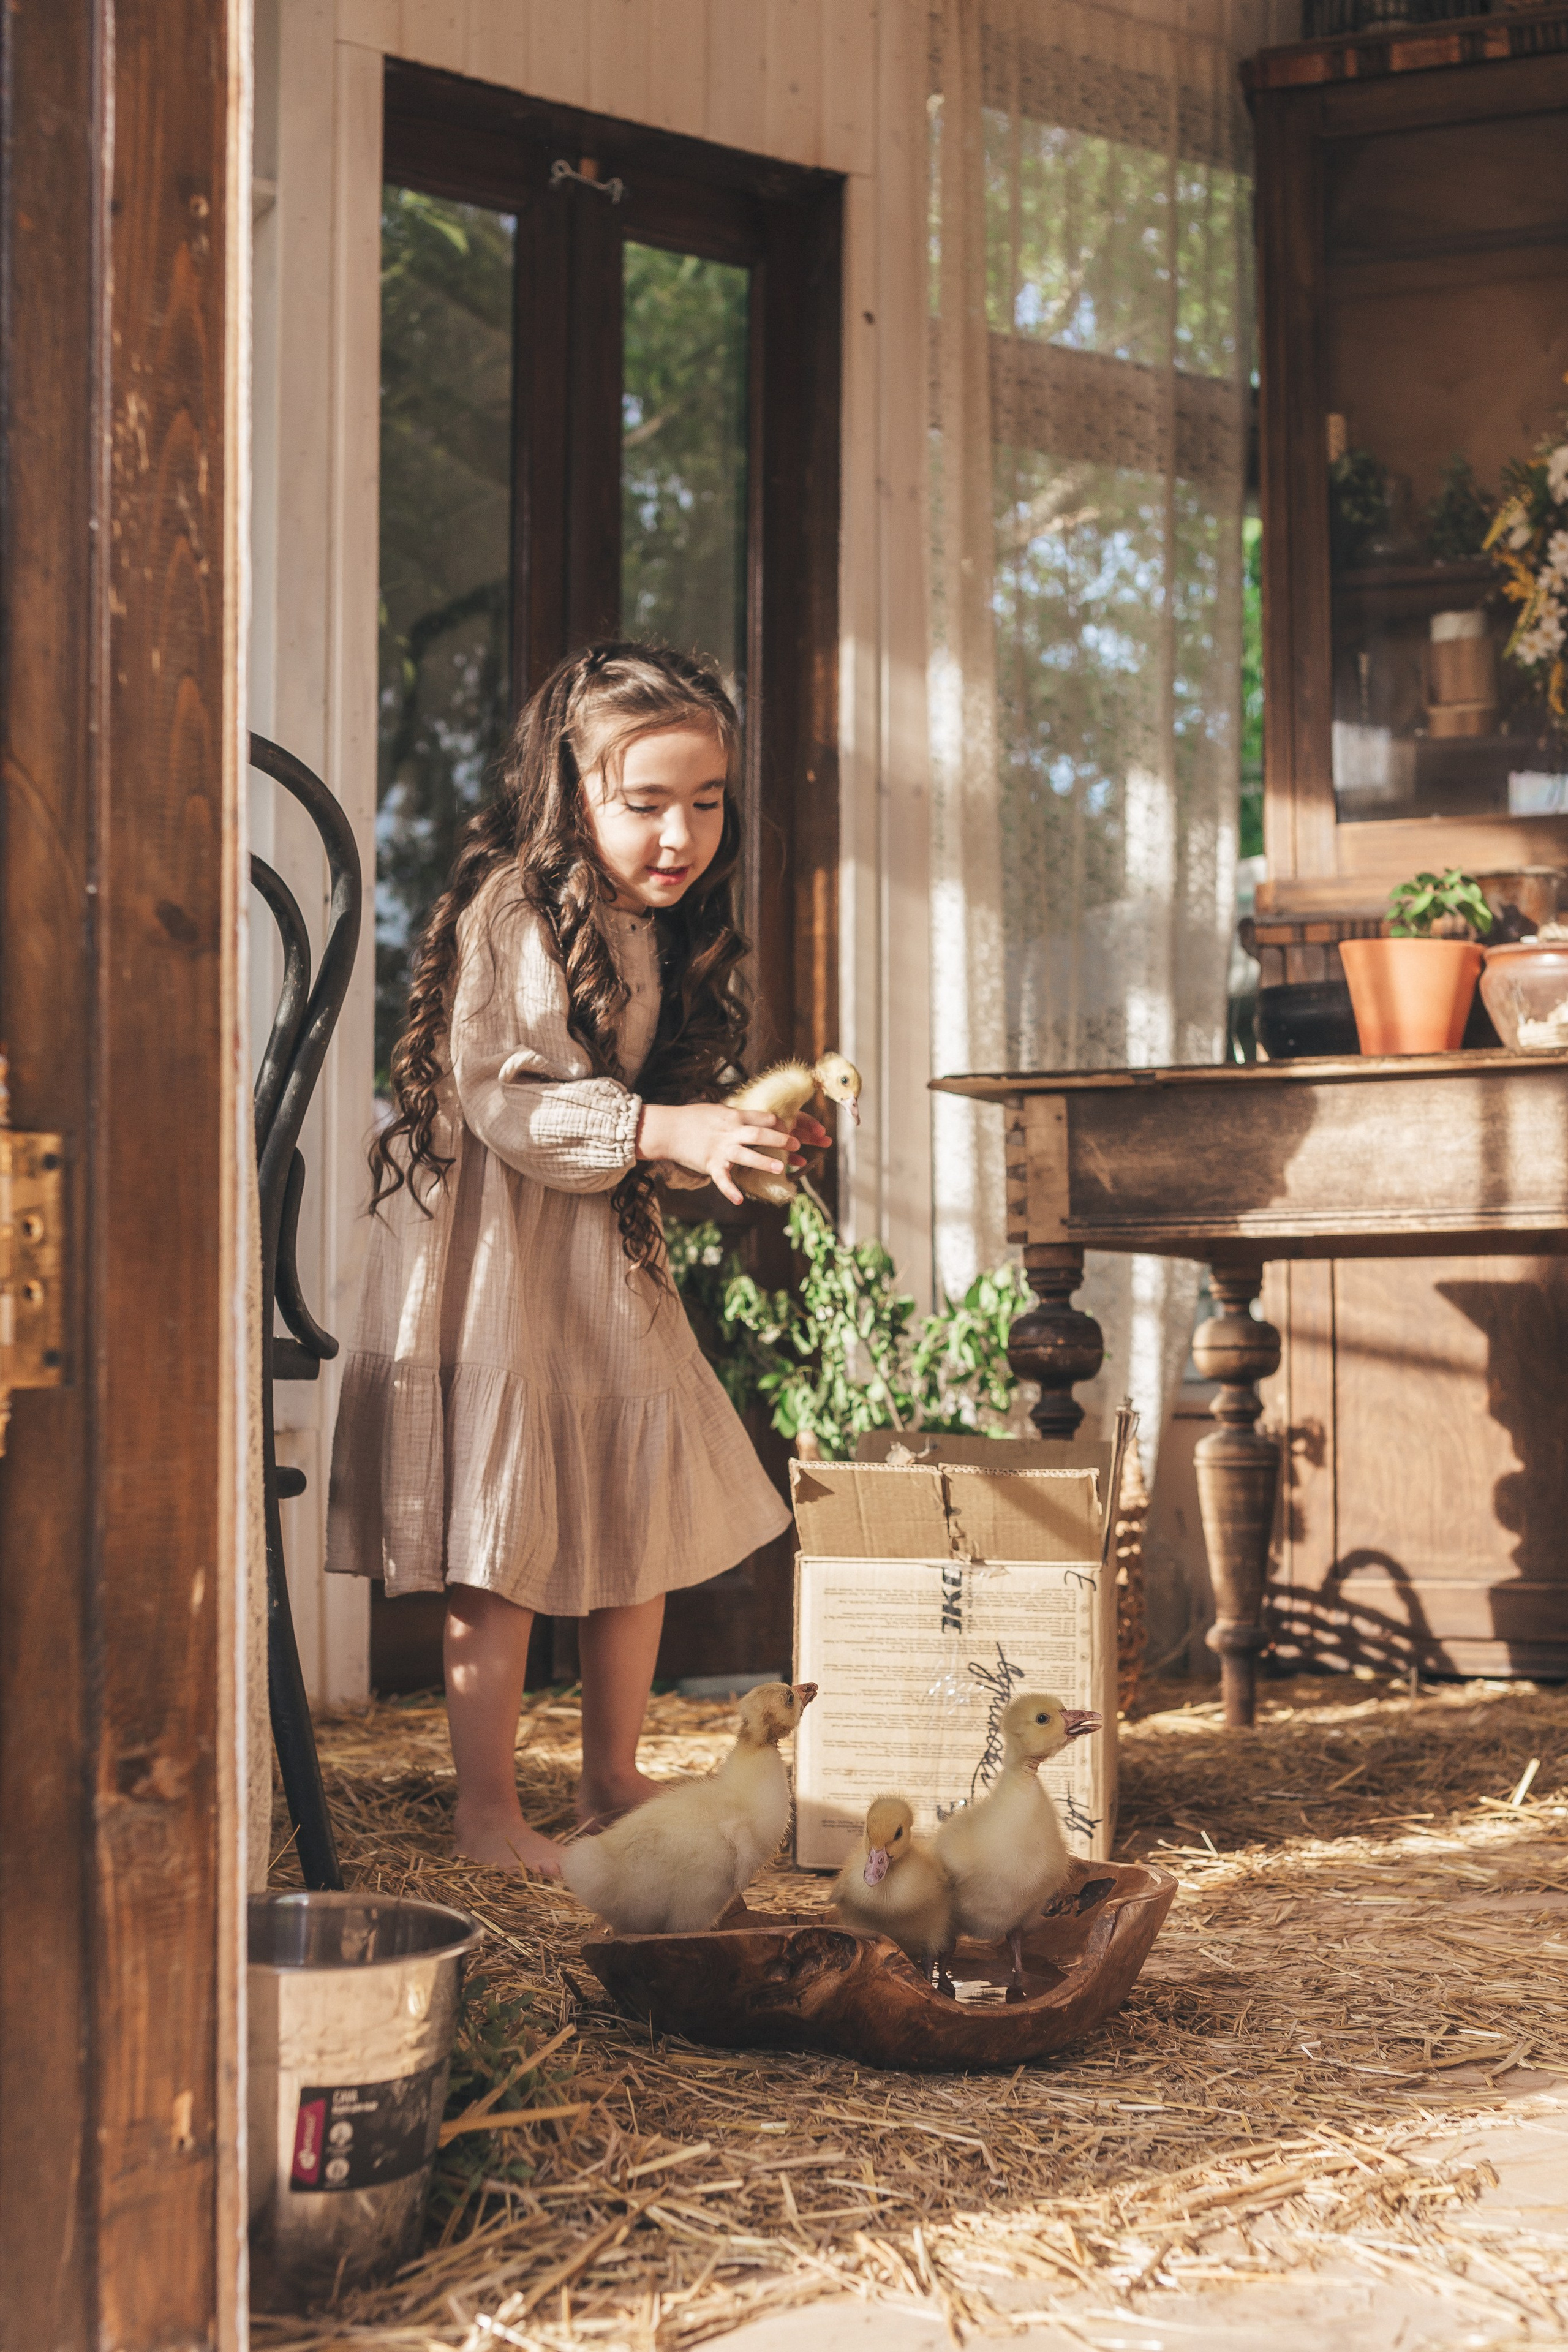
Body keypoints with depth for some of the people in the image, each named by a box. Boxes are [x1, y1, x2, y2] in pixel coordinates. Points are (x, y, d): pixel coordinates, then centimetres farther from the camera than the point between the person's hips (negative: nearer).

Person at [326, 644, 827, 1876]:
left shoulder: (662, 932, 10)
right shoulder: (514, 916, -17)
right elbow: (501, 1100, -24)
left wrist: (744, 1132, 0)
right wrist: (664, 1130, -30)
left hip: (613, 1259, 9)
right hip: (498, 1262, -9)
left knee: (647, 1520, 13)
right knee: (503, 1549, -3)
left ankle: (613, 1784, 27)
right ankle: (489, 1811, 11)